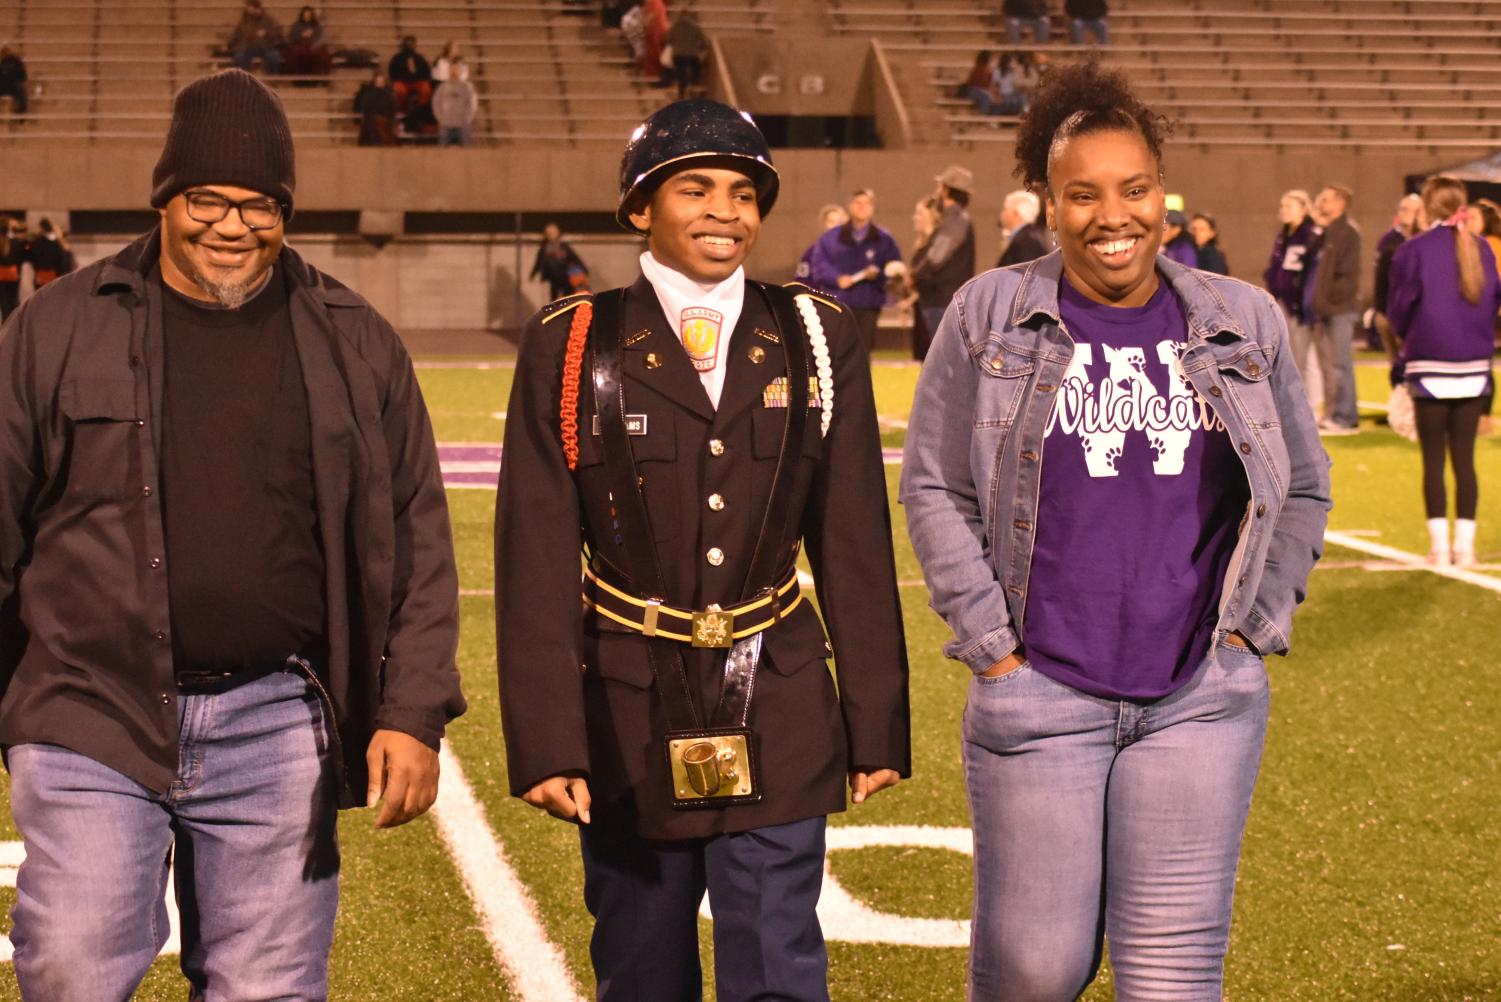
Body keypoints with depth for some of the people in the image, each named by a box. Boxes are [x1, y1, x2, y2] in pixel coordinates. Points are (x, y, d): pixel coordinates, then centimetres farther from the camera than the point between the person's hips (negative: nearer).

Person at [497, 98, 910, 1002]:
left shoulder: (817, 340, 2)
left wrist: (877, 721, 2)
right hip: (628, 719, 0)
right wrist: (545, 742, -11)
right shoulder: (572, 348, -3)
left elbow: (855, 545, 3)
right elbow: (536, 559, -6)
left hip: (778, 720, 0)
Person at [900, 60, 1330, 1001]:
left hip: (1203, 702, 1)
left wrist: (1252, 634, 6)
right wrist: (990, 644, -2)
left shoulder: (1244, 324, 5)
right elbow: (934, 487, 3)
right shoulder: (989, 316, 0)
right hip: (1039, 696, -1)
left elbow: (1302, 489, 14)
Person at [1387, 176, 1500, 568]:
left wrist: (1407, 337, 16)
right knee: (1464, 458, 8)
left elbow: (1398, 308, -4)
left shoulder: (1413, 250, -9)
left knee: (1433, 459, 3)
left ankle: (1439, 545, 1)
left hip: (1430, 368, -3)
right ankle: (1465, 545, 7)